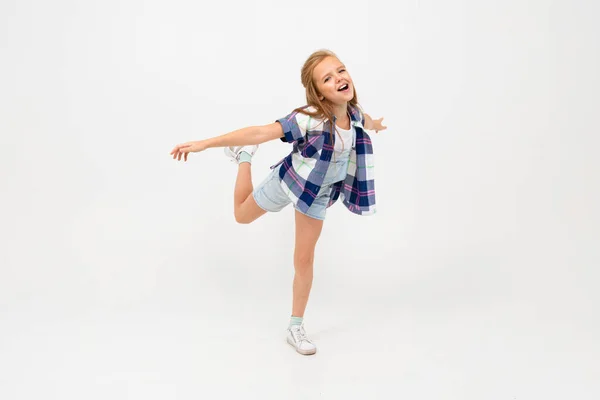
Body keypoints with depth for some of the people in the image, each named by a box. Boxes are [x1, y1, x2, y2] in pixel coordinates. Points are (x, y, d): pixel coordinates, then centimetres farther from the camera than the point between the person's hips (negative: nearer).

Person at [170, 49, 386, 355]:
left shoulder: (353, 112, -16)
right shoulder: (310, 118, -37)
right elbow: (261, 132, -43)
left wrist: (372, 124, 37)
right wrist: (204, 143, -49)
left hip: (319, 192, 4)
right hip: (289, 181, -3)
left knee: (304, 259, 8)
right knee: (243, 215, 21)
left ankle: (295, 327, 23)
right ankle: (243, 155, 42)